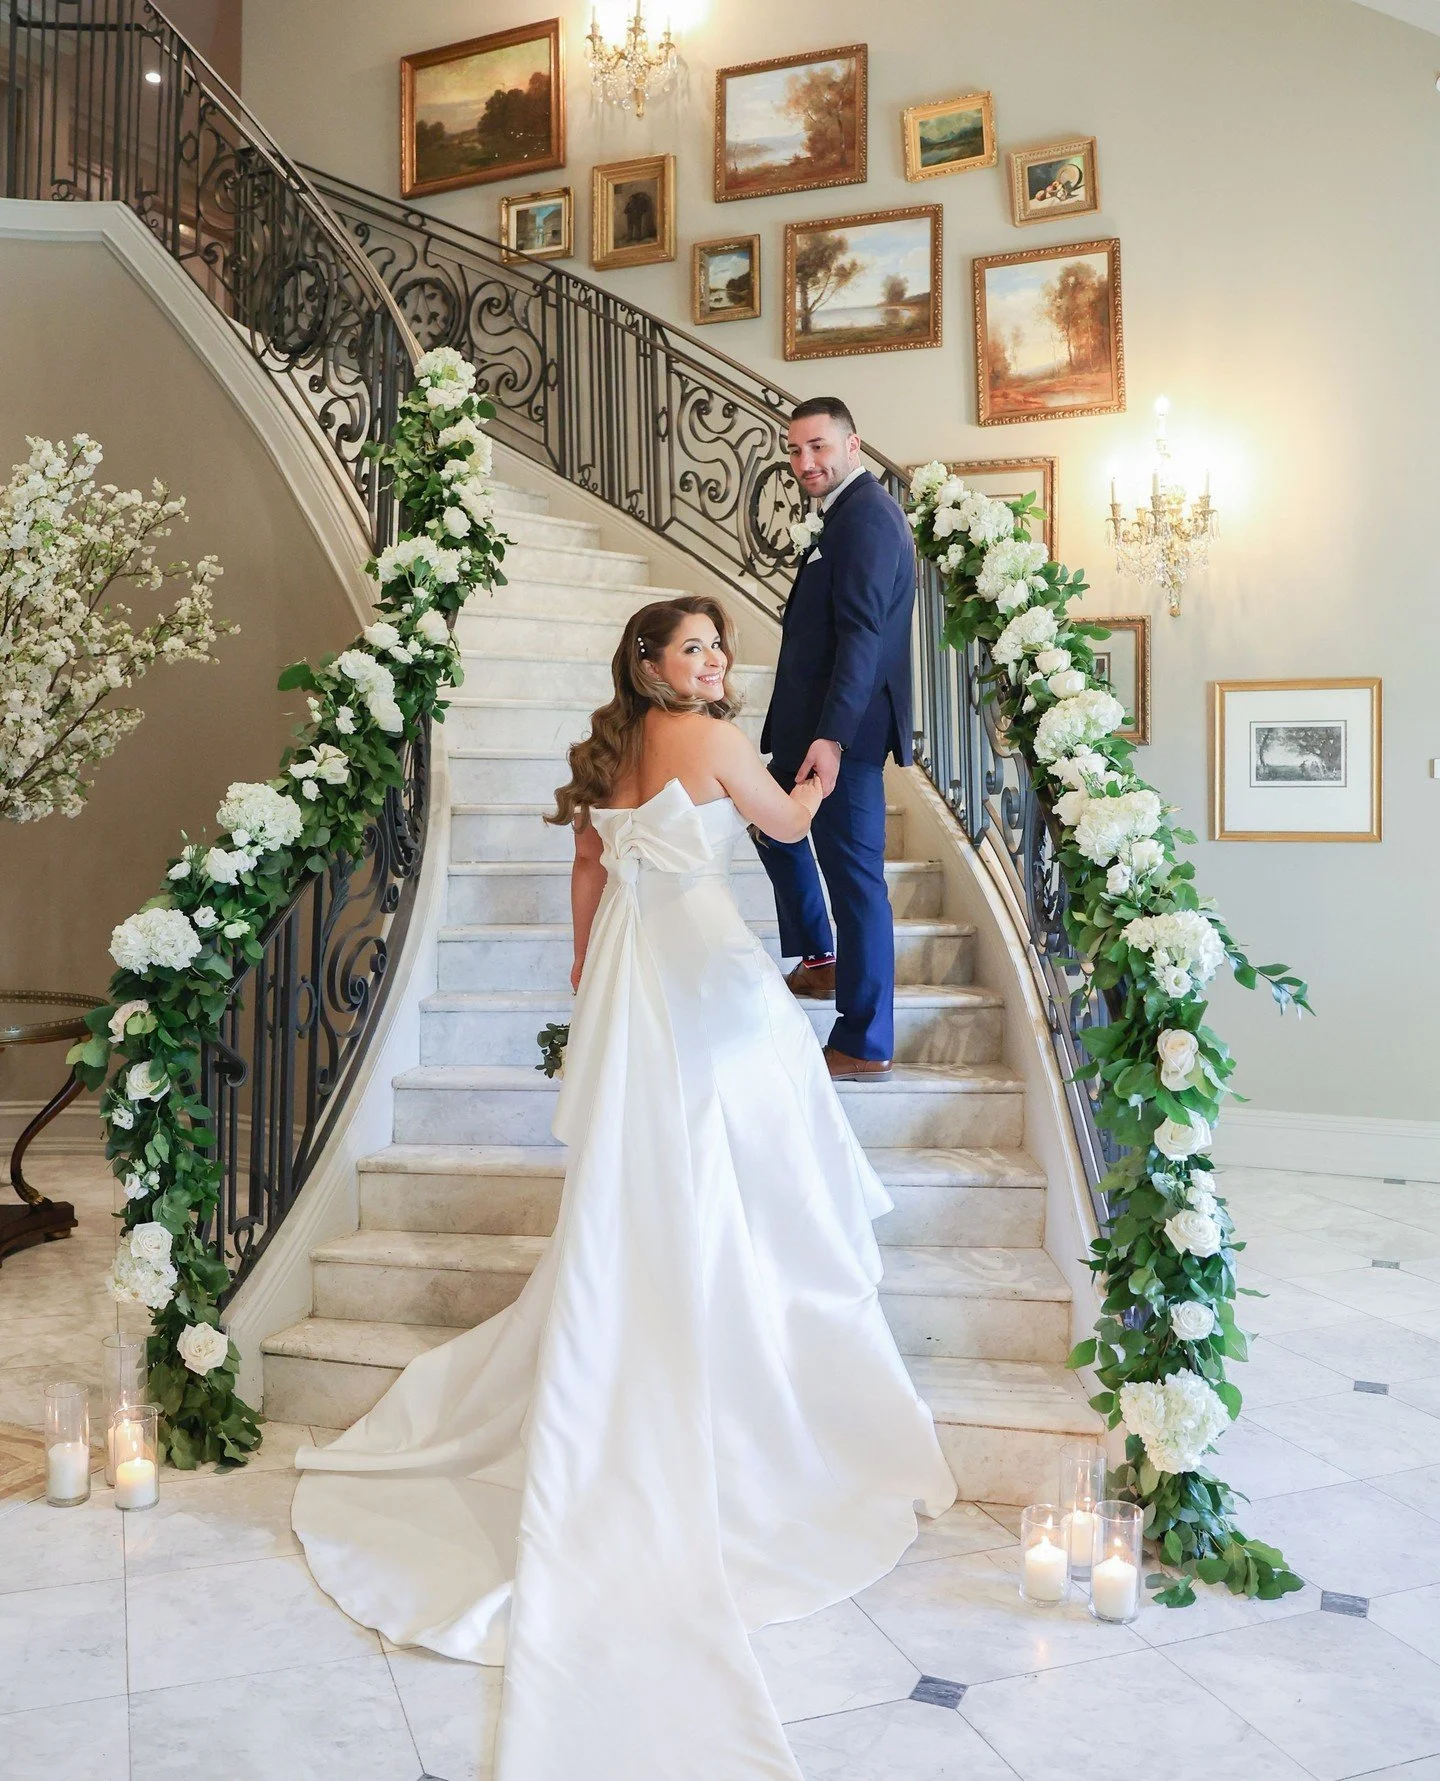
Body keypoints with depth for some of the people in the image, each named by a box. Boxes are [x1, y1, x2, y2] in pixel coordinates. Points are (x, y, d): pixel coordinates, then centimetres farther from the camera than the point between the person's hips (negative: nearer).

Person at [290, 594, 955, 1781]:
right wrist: (820, 774, 27)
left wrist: (589, 966, 26)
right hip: (706, 964, -7)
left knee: (630, 1189, 16)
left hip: (625, 973, 7)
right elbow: (788, 826, 5)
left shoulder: (610, 751, 10)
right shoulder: (716, 741, -9)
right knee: (735, 1175, 5)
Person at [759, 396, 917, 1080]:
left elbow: (861, 633, -24)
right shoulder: (849, 511, 16)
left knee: (854, 875, -5)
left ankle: (865, 1043, 4)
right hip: (818, 722, 11)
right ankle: (820, 962, 39)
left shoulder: (865, 515, -15)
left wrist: (830, 737, -30)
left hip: (843, 727, -11)